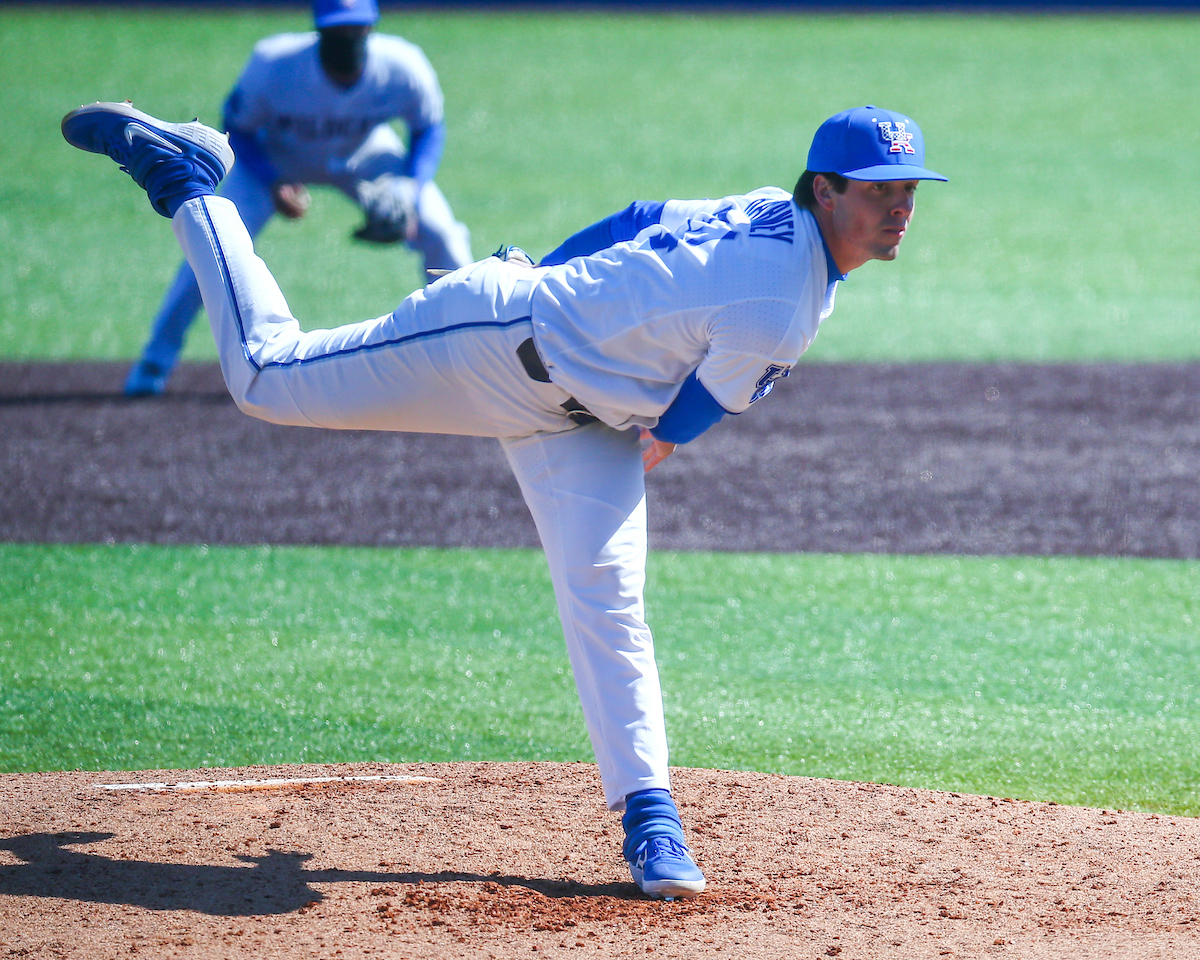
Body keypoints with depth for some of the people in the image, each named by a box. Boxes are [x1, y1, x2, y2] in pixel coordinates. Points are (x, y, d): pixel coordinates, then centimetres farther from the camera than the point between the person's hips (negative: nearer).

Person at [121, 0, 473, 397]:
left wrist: (410, 193, -27)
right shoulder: (273, 64, -35)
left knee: (442, 236, -13)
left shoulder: (403, 67, -31)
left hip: (365, 156, 2)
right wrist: (273, 184, -32)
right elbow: (237, 127, -17)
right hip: (277, 157, -2)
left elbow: (429, 128, -12)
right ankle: (158, 357, -2)